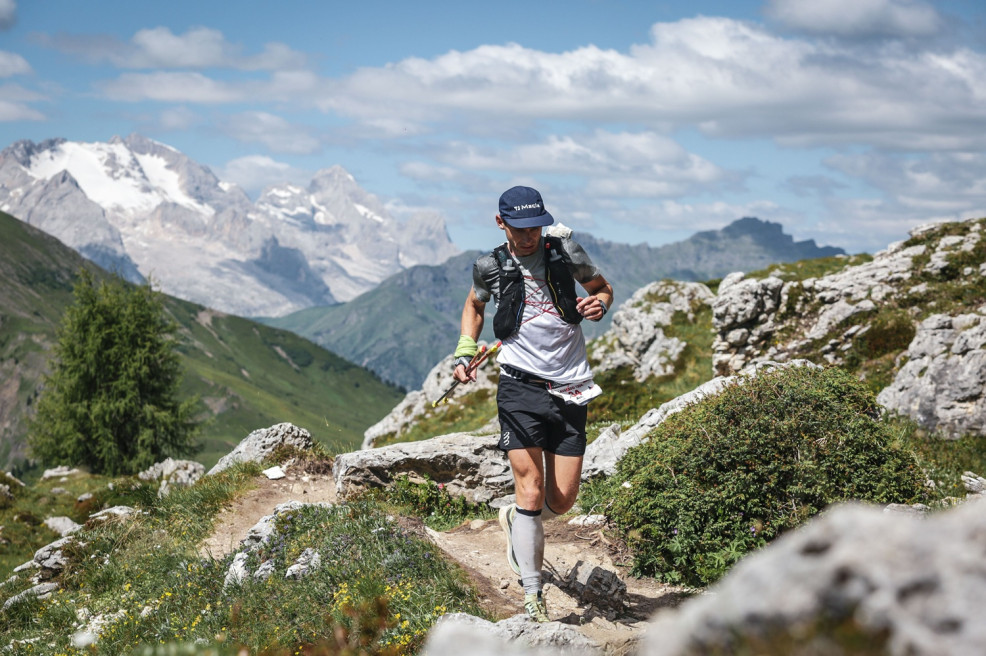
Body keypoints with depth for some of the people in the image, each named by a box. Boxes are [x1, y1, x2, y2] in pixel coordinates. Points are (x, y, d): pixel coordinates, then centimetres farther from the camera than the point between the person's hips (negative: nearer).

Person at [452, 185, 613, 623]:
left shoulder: (566, 253, 2)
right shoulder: (490, 268, 2)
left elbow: (602, 287, 18)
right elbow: (474, 305, 23)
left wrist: (600, 303, -5)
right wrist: (464, 352, 9)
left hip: (570, 390, 2)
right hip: (521, 388, -2)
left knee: (563, 500, 3)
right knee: (532, 490, -11)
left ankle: (516, 522, 37)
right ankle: (533, 595, -3)